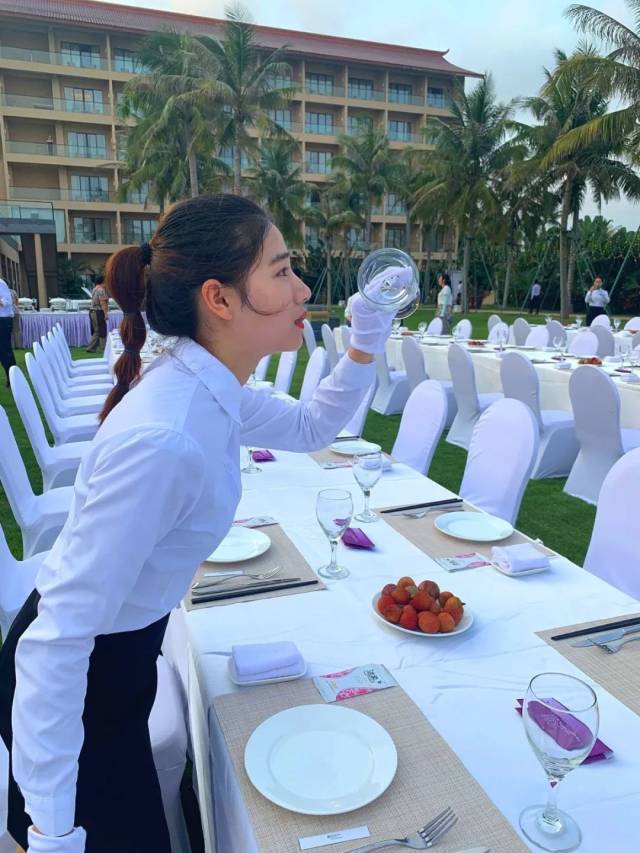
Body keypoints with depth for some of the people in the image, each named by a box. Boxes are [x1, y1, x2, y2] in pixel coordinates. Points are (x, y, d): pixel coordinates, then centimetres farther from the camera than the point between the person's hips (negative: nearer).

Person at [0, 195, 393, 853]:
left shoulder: (204, 386, -8)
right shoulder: (163, 439, -36)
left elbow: (311, 428, 8)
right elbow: (59, 637, -31)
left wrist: (367, 344, -5)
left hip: (121, 648, 8)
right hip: (69, 683, -8)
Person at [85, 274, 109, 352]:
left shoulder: (94, 289, 17)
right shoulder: (101, 290, -14)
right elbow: (102, 303, -20)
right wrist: (106, 313, -21)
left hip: (92, 312, 10)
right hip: (98, 312, -10)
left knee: (96, 331, 12)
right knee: (102, 331, -4)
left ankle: (91, 348, 10)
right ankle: (104, 348, 1)